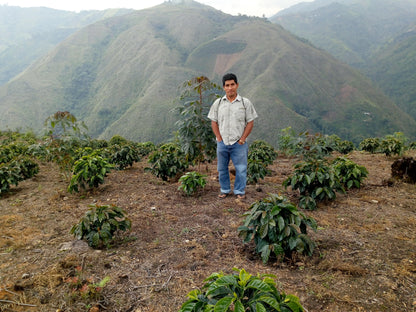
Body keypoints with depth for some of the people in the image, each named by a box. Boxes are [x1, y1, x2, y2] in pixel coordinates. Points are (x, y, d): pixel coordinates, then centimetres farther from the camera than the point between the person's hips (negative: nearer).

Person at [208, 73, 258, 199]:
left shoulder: (245, 102, 0)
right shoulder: (218, 103, 5)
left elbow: (250, 122, 0)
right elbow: (214, 122, 8)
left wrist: (242, 139, -7)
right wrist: (219, 138, -1)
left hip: (239, 143, -2)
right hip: (222, 143, 2)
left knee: (241, 168, 2)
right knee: (222, 168, 11)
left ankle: (240, 191, 18)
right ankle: (225, 190, 27)